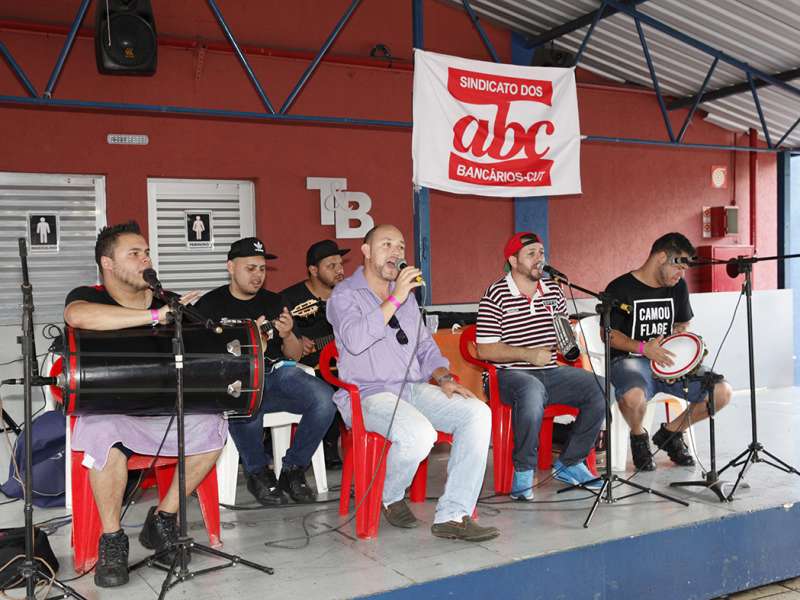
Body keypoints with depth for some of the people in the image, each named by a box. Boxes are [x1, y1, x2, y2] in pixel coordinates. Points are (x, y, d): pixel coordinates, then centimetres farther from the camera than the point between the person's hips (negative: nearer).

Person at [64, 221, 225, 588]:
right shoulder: (88, 297, -2)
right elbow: (78, 316, -29)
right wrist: (156, 316, -32)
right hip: (106, 409, -3)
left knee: (212, 425, -22)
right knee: (105, 434, -36)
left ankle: (164, 518, -5)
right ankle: (112, 539, -16)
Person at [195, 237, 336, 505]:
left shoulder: (273, 301, 19)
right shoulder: (210, 304, 8)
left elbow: (295, 356, 19)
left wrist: (287, 335, -4)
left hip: (277, 371, 4)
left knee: (325, 399, -25)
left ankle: (293, 470, -3)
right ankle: (258, 472, -9)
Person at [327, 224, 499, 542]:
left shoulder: (406, 296, 22)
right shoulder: (345, 295, -1)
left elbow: (425, 346, 26)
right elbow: (355, 340, -21)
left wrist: (444, 378, 6)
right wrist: (395, 299, -20)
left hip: (413, 389, 7)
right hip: (369, 394, -7)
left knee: (478, 413, -17)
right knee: (419, 434, -35)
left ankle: (453, 516, -18)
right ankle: (390, 497, -1)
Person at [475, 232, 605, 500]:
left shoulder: (553, 290, 14)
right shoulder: (496, 294, -5)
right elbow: (484, 350, -10)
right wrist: (528, 354, -16)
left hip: (552, 372, 6)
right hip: (513, 374, -6)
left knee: (600, 389, -14)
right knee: (532, 392, -39)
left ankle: (569, 463, 2)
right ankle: (523, 471, -19)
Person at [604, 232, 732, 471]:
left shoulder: (678, 287, 11)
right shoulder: (620, 288, -9)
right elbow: (608, 334, -8)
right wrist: (644, 348, -22)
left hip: (668, 360, 6)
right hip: (630, 359, -6)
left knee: (722, 392, -12)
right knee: (634, 397, -40)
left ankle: (670, 432, 11)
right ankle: (638, 436, -2)